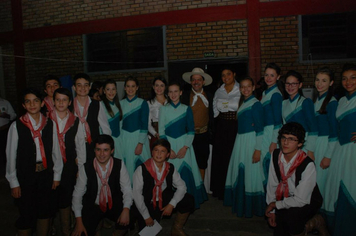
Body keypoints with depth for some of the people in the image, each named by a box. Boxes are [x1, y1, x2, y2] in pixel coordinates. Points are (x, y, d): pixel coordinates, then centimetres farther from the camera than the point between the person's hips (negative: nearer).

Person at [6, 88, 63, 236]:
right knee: (27, 216, 8)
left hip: (46, 174, 3)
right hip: (25, 176, -2)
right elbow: (11, 156, -5)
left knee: (45, 212, 17)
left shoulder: (50, 125, -2)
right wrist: (14, 183, -4)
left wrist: (57, 175, 4)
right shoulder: (17, 126, -8)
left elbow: (56, 151, 3)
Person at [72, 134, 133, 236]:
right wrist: (78, 221, -11)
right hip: (92, 207, 0)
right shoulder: (86, 168, -11)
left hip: (114, 205, 0)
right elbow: (77, 194, -5)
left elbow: (127, 189, -9)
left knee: (126, 221, -26)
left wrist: (126, 209, -26)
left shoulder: (119, 165, -10)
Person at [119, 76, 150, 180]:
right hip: (124, 139, 3)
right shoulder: (120, 103, 8)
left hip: (138, 138, -2)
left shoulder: (142, 103, -1)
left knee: (138, 166, -2)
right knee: (126, 166, 3)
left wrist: (140, 144, -12)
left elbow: (144, 125, -5)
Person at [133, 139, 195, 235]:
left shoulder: (171, 168, -4)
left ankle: (177, 228, 5)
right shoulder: (142, 170, -16)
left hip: (165, 202, 3)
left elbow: (181, 187, -1)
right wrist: (146, 216, -12)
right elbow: (137, 195, -14)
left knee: (189, 200, -16)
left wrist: (171, 205, -15)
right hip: (148, 204, -3)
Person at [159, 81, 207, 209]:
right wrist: (168, 149, -8)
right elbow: (161, 131, 1)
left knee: (186, 174, -3)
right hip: (168, 145, 0)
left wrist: (185, 147, -9)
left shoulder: (186, 109, 4)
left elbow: (191, 131, 2)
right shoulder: (163, 109, 4)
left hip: (184, 145, 0)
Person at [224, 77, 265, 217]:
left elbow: (260, 129, -15)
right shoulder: (242, 103, 13)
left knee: (250, 173, -2)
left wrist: (258, 149, -19)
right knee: (239, 171, 13)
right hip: (240, 140, 8)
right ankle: (240, 203, 28)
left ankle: (251, 207, 11)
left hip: (250, 140, -8)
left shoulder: (255, 104, -12)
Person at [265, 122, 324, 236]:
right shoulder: (276, 155, -11)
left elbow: (301, 200, -25)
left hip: (307, 203, -5)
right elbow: (272, 184, -4)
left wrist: (275, 204, -15)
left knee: (290, 215, -33)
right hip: (286, 199, 5)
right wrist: (272, 210, -3)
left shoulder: (308, 165, -28)